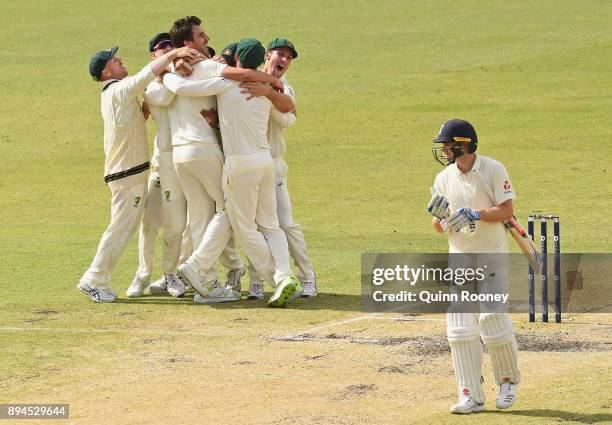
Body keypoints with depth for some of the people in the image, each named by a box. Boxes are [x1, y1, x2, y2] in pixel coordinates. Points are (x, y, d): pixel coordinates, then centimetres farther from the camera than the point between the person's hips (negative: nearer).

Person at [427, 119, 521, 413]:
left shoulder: (493, 170, -6)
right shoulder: (444, 179, 7)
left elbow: (506, 211, -10)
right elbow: (440, 228, 11)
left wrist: (473, 214, -22)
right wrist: (440, 215, -11)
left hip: (492, 256, -4)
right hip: (459, 257, 5)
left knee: (493, 320, -9)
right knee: (459, 328, -4)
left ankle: (508, 381, 16)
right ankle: (472, 397, -1)